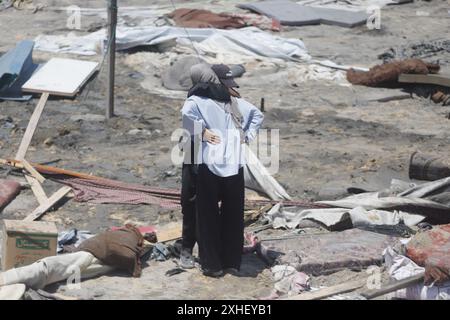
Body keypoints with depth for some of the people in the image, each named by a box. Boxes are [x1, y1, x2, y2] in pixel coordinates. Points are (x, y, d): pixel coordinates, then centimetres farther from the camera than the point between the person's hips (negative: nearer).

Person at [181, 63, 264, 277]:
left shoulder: (237, 103, 11)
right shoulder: (199, 101, 0)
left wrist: (248, 135, 10)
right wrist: (201, 132, -9)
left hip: (234, 166, 4)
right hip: (209, 166, -4)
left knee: (234, 215, 9)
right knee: (209, 216, 5)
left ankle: (231, 260, 17)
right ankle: (211, 264, 9)